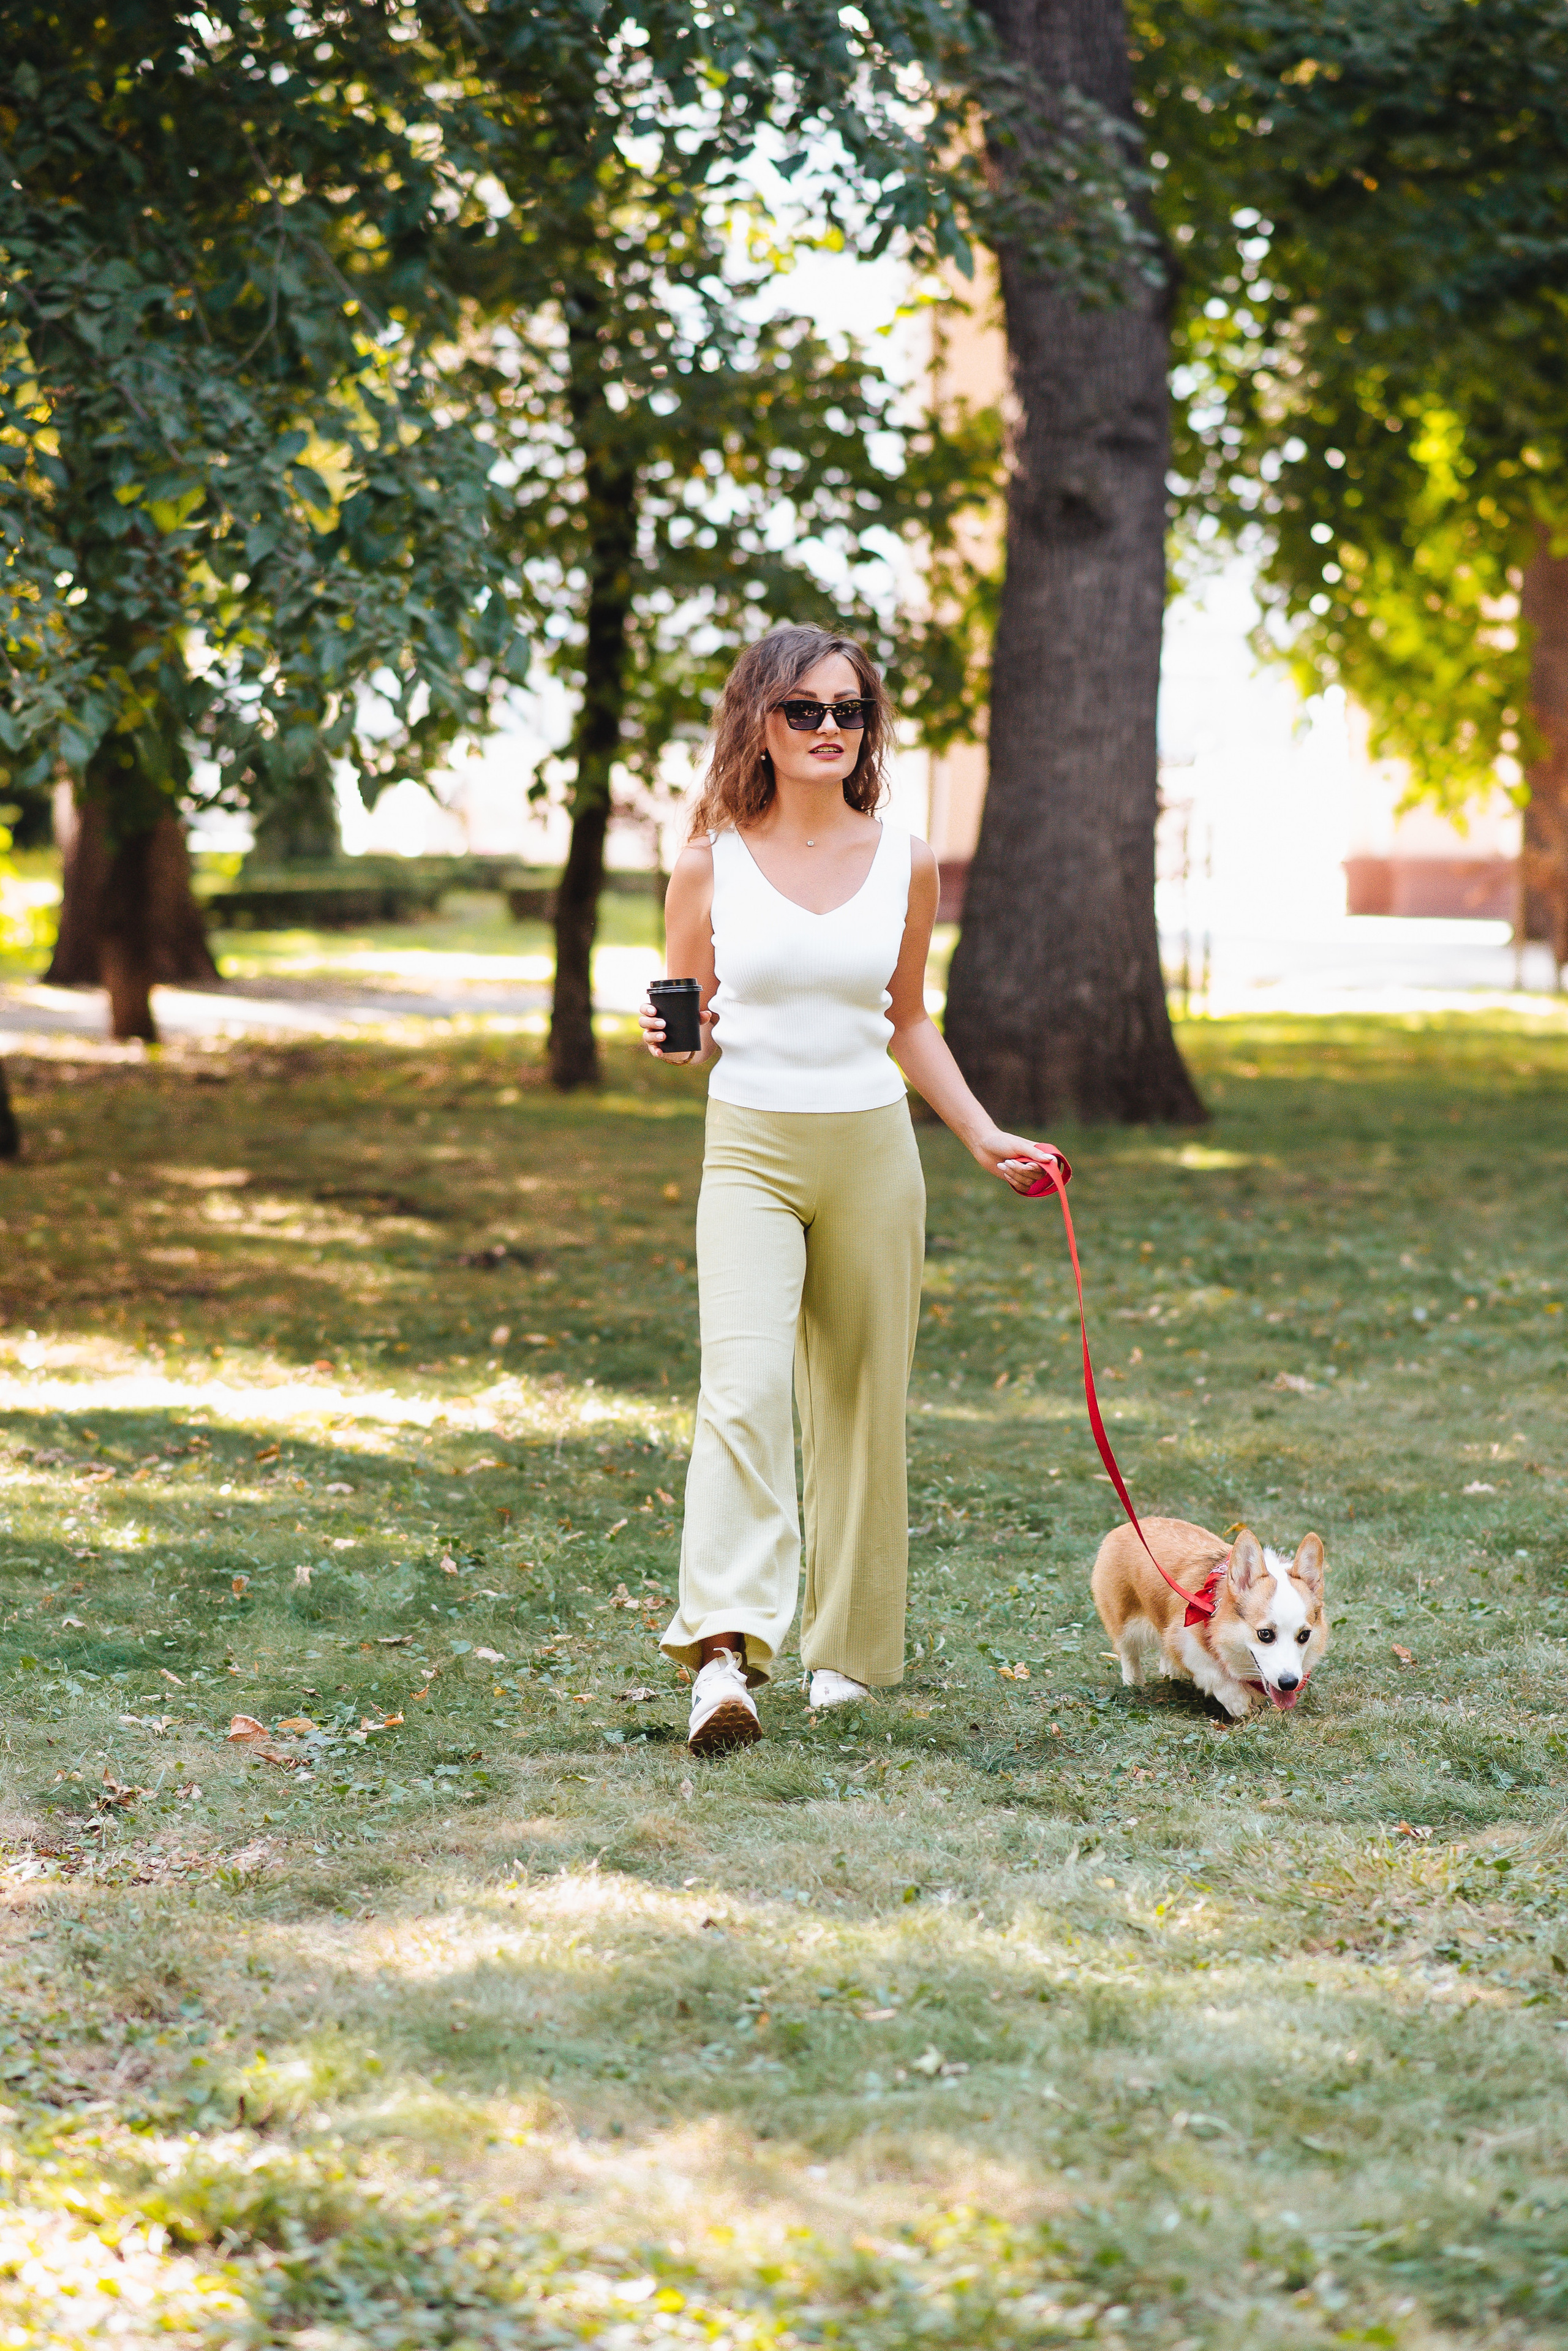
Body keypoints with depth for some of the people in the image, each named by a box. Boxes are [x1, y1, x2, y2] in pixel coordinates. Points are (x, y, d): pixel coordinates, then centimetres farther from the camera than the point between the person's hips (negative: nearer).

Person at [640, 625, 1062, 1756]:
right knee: (745, 1387, -19)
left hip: (872, 1153, 2)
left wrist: (983, 1135, 9)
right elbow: (687, 1031, 8)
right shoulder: (710, 866, -1)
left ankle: (848, 1649, 21)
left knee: (862, 1401, 8)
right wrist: (670, 1037, -14)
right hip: (750, 1152, -2)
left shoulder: (905, 864, 4)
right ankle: (725, 1647, -28)